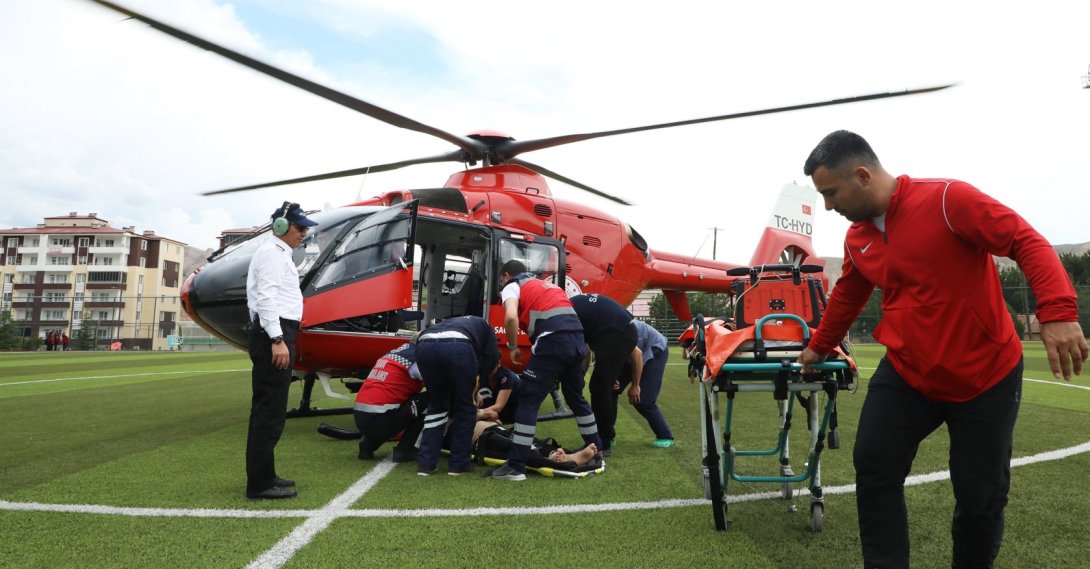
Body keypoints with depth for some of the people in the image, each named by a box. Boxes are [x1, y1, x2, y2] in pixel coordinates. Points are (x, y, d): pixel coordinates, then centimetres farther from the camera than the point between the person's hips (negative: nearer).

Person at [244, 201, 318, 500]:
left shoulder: (278, 253, 24)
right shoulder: (271, 252, -8)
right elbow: (266, 297, -18)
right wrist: (277, 339, -25)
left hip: (276, 334, 11)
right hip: (274, 334, -11)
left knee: (266, 408, 13)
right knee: (270, 410, -10)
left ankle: (263, 476, 21)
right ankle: (260, 483, -7)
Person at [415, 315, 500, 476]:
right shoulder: (485, 326, 36)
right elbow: (491, 357, 18)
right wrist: (473, 391, 28)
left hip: (424, 345, 5)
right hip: (457, 346, -4)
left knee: (437, 405, 26)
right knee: (465, 408, 17)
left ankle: (426, 463, 23)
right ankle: (459, 463, 23)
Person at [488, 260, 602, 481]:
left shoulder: (512, 286, 11)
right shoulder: (546, 284, 34)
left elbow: (511, 317, -9)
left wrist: (513, 347, 3)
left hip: (554, 342, -7)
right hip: (578, 340, 7)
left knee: (528, 401, -2)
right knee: (576, 397, 25)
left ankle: (515, 466, -4)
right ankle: (597, 448, 35)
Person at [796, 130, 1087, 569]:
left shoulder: (947, 199, -18)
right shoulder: (856, 239, 3)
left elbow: (1026, 242, -20)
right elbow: (845, 298, 19)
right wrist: (819, 347, 31)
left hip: (986, 376, -5)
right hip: (905, 375, 5)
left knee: (981, 495, 5)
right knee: (874, 471, -1)